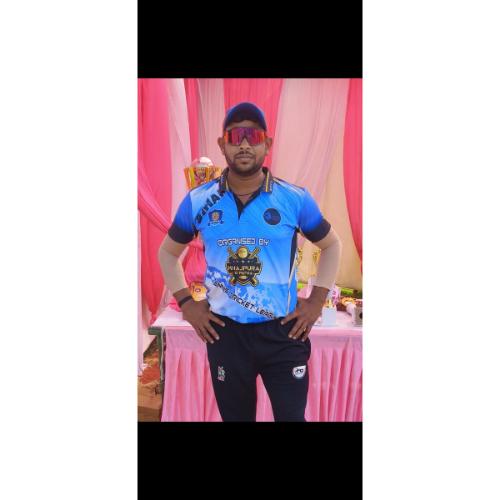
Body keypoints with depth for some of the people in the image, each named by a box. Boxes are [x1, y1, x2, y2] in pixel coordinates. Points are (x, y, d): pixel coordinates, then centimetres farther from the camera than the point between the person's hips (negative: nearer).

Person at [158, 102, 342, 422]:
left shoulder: (296, 199, -7)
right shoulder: (198, 201, -4)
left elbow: (331, 245, 7)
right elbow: (168, 252, 11)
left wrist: (317, 302, -1)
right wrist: (186, 302, 1)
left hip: (284, 331, -1)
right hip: (224, 333, 1)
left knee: (293, 416, 15)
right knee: (235, 416, 21)